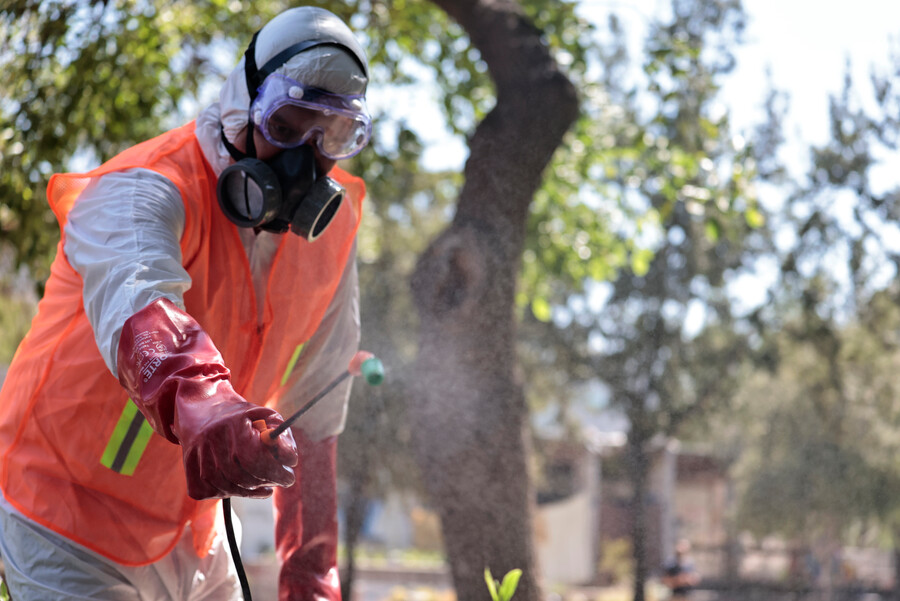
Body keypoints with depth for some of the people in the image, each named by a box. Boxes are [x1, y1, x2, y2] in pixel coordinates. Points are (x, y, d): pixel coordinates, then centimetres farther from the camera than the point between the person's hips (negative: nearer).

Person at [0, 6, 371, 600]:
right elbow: (136, 302, -48)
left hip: (192, 531, 6)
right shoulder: (143, 193, -24)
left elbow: (314, 414, 5)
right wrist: (198, 402, -68)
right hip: (70, 528, -6)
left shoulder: (332, 228, -3)